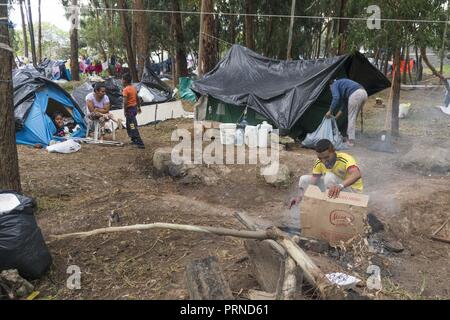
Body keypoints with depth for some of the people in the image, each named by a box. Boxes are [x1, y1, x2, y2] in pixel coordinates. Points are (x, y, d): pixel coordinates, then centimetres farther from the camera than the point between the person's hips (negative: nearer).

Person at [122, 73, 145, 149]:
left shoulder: (125, 89, -17)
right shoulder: (134, 88, 9)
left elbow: (125, 101, -21)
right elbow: (137, 98, 16)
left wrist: (125, 111, -14)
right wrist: (139, 107, 25)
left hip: (130, 109, -9)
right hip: (135, 108, 9)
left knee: (133, 127, -7)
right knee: (129, 125, 23)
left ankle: (140, 143, -10)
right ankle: (134, 140, 33)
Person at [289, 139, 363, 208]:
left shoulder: (345, 159, -31)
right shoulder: (319, 163, -14)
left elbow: (357, 174, -49)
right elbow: (313, 181, -17)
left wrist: (340, 186, -64)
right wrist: (300, 197, -32)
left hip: (353, 190, -5)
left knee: (330, 176, -33)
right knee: (304, 180, -8)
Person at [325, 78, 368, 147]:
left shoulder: (334, 85, 15)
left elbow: (336, 98, -5)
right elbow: (344, 104, 40)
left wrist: (330, 111, 2)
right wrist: (336, 117, 43)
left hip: (355, 94, -8)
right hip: (364, 93, 8)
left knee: (351, 118, 0)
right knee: (353, 118, 21)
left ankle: (351, 141, 1)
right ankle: (349, 136, 27)